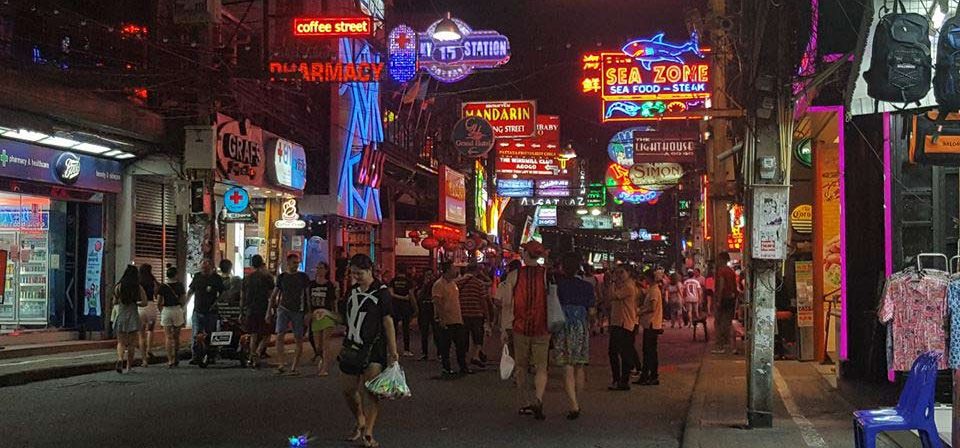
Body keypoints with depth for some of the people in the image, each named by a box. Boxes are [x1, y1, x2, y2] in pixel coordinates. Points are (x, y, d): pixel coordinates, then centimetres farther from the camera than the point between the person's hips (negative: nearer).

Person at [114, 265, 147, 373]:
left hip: (121, 316, 0)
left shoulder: (119, 287, -3)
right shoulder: (138, 288, -5)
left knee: (121, 342, 7)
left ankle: (120, 359, -21)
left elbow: (114, 302, 2)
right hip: (133, 317, 0)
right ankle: (128, 367, 14)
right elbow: (144, 303, -8)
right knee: (131, 343, 10)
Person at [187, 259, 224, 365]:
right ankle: (196, 357, -8)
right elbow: (191, 292, 18)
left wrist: (215, 304, -12)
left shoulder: (217, 279, -1)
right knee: (196, 335, -6)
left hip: (211, 312, -2)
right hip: (198, 311, 2)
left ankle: (209, 357, 11)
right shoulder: (197, 276, 8)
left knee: (210, 336, 4)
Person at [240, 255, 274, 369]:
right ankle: (257, 353, -18)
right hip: (263, 311, -5)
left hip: (249, 311, 5)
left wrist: (242, 312, 17)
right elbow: (271, 296, -7)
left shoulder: (246, 279, 9)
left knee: (253, 336, 13)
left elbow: (242, 298, 12)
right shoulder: (266, 277, -6)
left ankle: (253, 359, 14)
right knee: (266, 335, 4)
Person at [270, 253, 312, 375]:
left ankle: (294, 367, 6)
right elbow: (274, 295, 13)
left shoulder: (303, 277, 3)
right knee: (280, 335, -16)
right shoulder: (282, 277, 7)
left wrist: (308, 312, -4)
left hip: (298, 311, -1)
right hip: (283, 309, 1)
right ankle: (281, 365, -16)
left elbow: (308, 295, 3)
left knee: (298, 339, -1)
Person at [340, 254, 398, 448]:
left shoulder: (381, 292, -7)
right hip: (352, 348, 6)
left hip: (374, 348, -6)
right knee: (349, 390, 9)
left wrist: (393, 350, -12)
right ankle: (360, 422, 33)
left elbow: (388, 322, -9)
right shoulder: (353, 290, 11)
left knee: (370, 390, -12)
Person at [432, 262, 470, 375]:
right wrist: (441, 318, -24)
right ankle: (446, 368, 11)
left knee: (461, 345, 10)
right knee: (445, 346, 2)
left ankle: (463, 366, 19)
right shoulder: (439, 284, -12)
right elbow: (437, 302, -19)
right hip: (446, 321, -8)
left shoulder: (453, 283, 15)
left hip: (457, 320, 8)